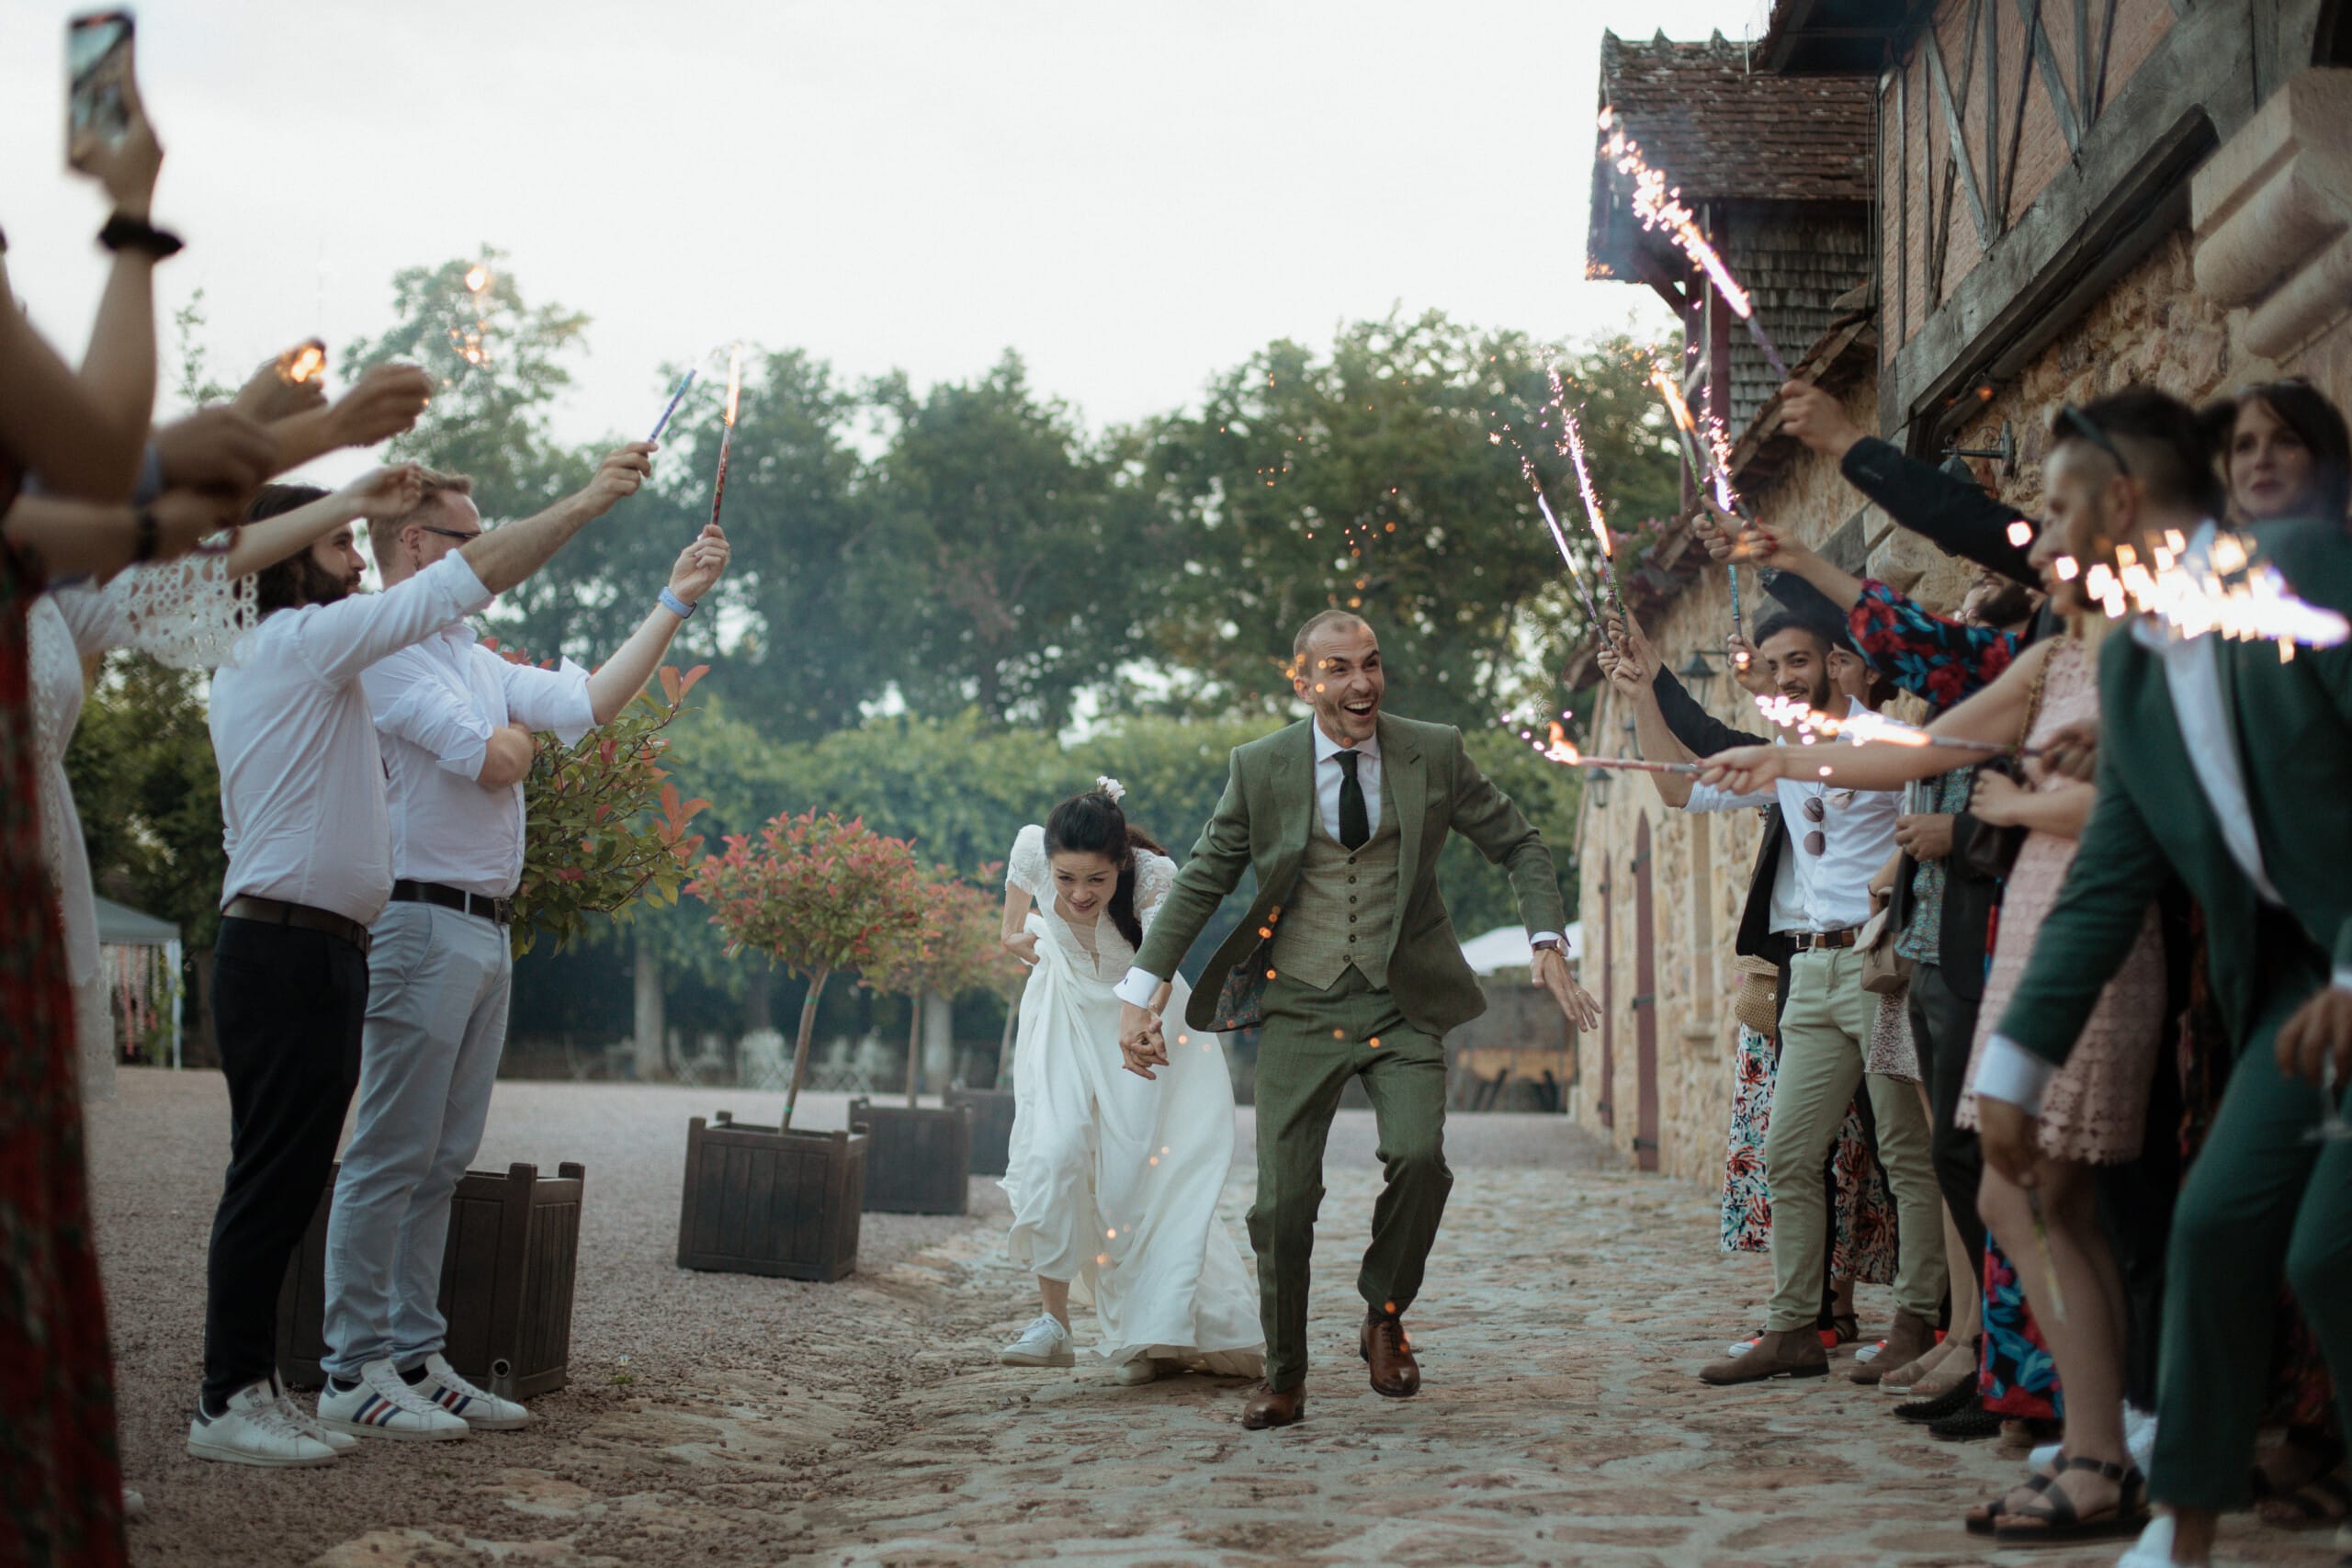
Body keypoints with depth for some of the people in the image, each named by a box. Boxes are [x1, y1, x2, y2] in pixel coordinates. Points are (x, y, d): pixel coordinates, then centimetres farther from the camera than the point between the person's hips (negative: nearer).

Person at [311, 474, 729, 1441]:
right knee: (391, 1158, -7)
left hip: (482, 932, 9)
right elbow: (490, 761, -18)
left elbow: (590, 704, 16)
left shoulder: (475, 663, 20)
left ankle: (415, 1358, 16)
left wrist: (676, 603, 13)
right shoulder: (382, 651, -10)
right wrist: (513, 735, 5)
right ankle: (353, 1376, -3)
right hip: (422, 924, -9)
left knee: (443, 1160, 10)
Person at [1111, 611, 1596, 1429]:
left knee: (1419, 1156, -21)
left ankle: (1384, 1318, 7)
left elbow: (1519, 846, 10)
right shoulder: (1260, 767, 0)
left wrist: (1548, 943, -5)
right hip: (1300, 1005, 0)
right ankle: (1283, 1377, 19)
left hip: (1402, 1002, 0)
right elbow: (1200, 883, 5)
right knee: (1283, 1200, -1)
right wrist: (1139, 995, -1)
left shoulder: (1435, 753, 1)